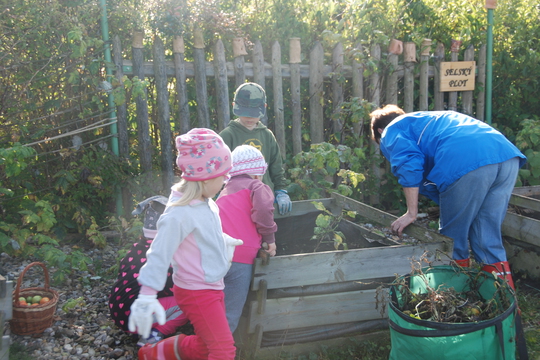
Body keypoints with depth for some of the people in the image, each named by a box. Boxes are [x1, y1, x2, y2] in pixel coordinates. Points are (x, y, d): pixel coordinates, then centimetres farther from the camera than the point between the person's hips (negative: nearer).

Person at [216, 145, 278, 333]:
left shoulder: (225, 191, 26)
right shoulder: (258, 187, 3)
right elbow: (263, 210, -16)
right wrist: (270, 238, -5)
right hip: (238, 258, -7)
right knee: (229, 317, 0)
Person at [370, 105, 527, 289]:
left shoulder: (391, 131, 19)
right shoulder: (426, 119, 41)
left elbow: (409, 165, -2)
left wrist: (411, 213, 4)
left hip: (465, 164, -8)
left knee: (453, 236, 9)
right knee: (488, 236, 15)